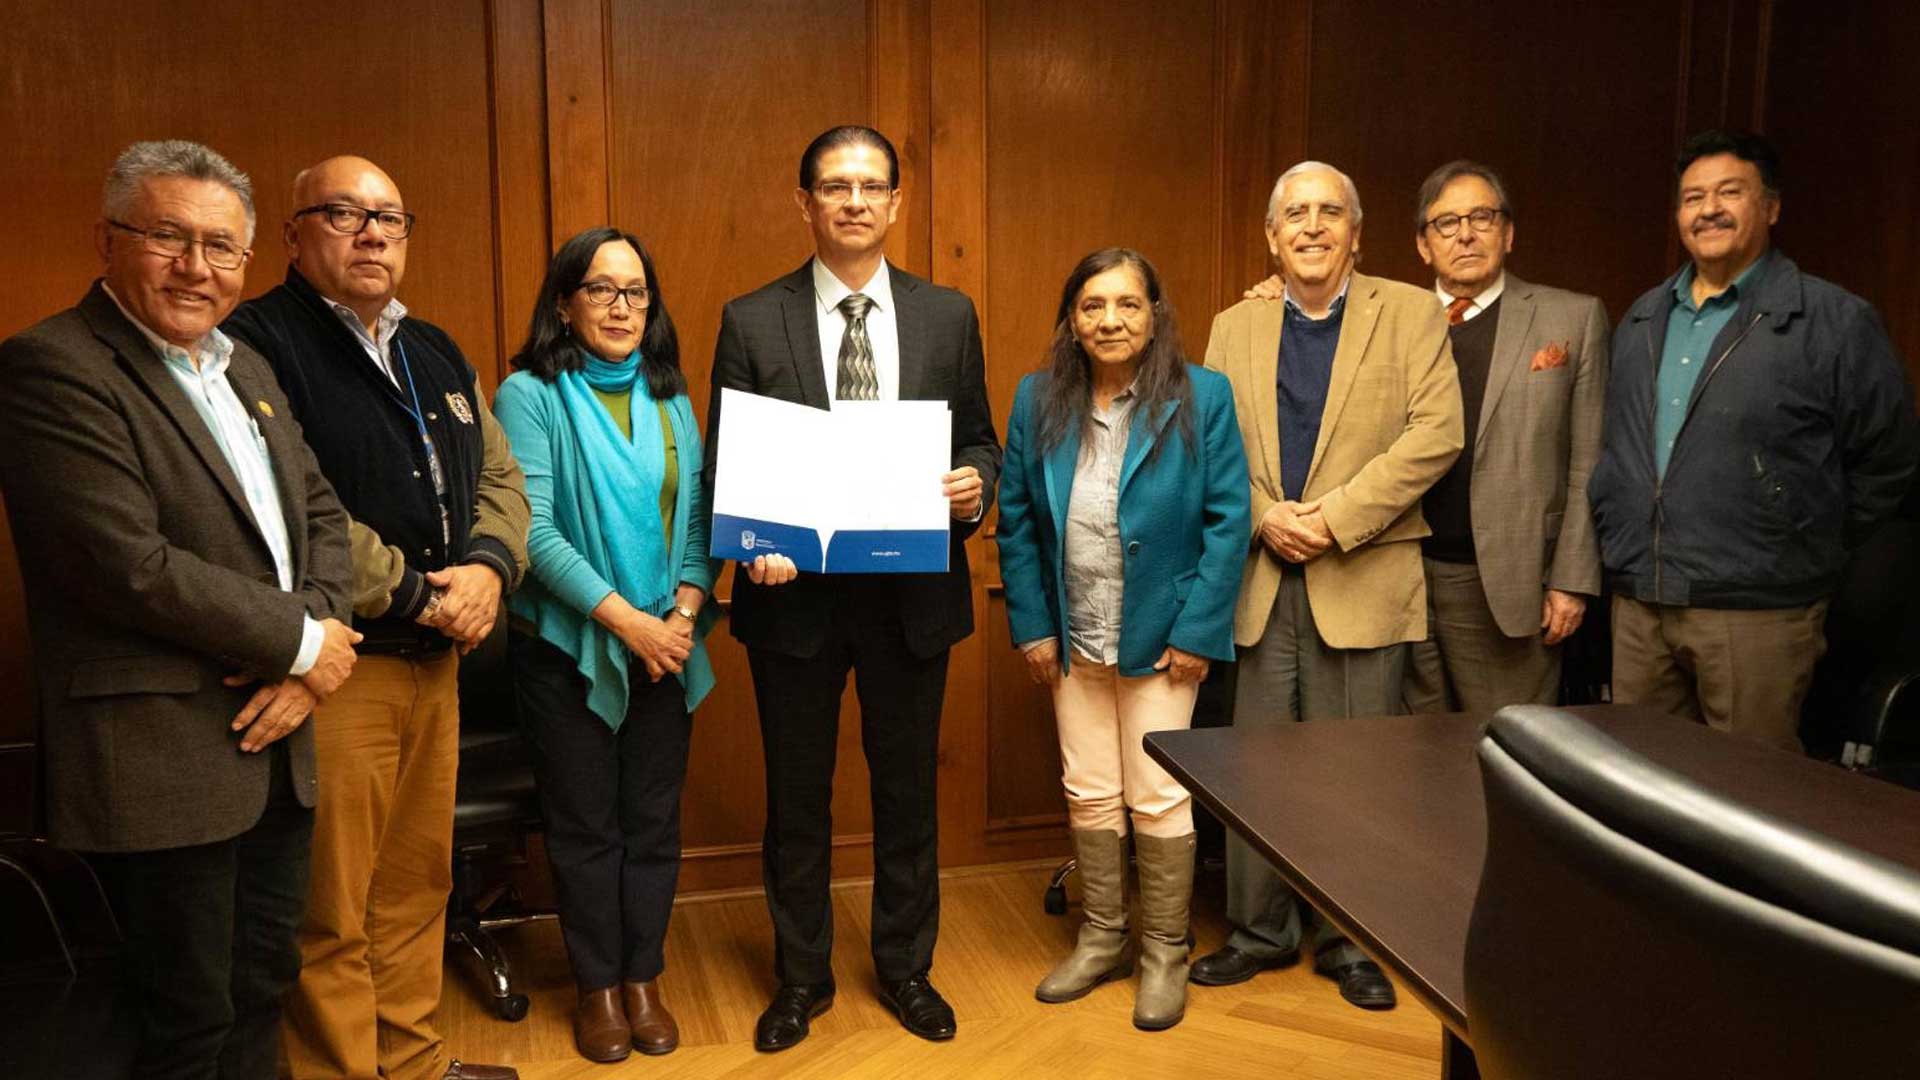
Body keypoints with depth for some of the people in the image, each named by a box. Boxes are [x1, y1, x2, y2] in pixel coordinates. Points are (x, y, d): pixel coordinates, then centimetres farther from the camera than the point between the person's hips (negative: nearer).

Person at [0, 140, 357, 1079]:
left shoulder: (245, 367, 13)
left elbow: (319, 510, 11)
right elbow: (132, 567, -22)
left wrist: (312, 637, -7)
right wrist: (299, 643, -12)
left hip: (274, 740, 8)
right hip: (164, 762, -7)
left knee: (261, 991, 20)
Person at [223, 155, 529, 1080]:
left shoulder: (435, 354, 16)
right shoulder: (254, 343, -10)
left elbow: (498, 476, 16)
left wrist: (487, 567, -4)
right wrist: (416, 594, -15)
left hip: (435, 658, 8)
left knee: (417, 882, 18)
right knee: (331, 912, 3)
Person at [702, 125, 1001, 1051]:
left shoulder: (948, 316, 3)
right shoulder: (752, 321, -1)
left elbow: (979, 442, 8)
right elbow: (722, 465, 0)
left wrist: (975, 482, -14)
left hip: (912, 593, 1)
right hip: (794, 594, -1)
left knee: (907, 788, 14)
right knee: (797, 794, 13)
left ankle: (905, 967, 34)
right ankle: (802, 976, 32)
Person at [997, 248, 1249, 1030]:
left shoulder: (1202, 397, -9)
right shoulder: (1038, 401, 0)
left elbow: (1228, 521, -10)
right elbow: (1016, 522, 2)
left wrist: (1197, 630, -15)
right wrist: (1032, 625, -3)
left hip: (1161, 636, -3)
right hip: (1074, 640, 3)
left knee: (1159, 800, 6)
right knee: (1088, 795, 14)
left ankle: (1164, 953, 24)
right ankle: (1101, 938, 32)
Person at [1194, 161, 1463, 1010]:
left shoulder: (1410, 313, 3)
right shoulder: (1234, 328, 11)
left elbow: (1435, 433, -8)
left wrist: (1335, 517, -15)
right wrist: (1263, 517, -11)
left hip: (1363, 580, -2)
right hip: (1260, 577, 3)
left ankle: (1351, 940, 21)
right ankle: (1260, 930, 24)